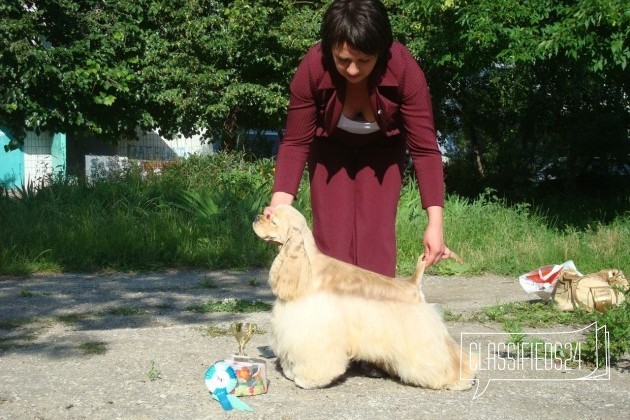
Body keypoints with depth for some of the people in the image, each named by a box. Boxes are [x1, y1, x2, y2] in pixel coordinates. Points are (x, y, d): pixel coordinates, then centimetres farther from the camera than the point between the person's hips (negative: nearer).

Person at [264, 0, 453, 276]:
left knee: (377, 236, -10)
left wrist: (435, 221, -34)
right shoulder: (312, 67, -31)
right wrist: (280, 202, -35)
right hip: (331, 148, 1)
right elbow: (295, 142, -22)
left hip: (382, 150, 0)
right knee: (331, 236, -9)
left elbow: (425, 148, -29)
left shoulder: (405, 70, -33)